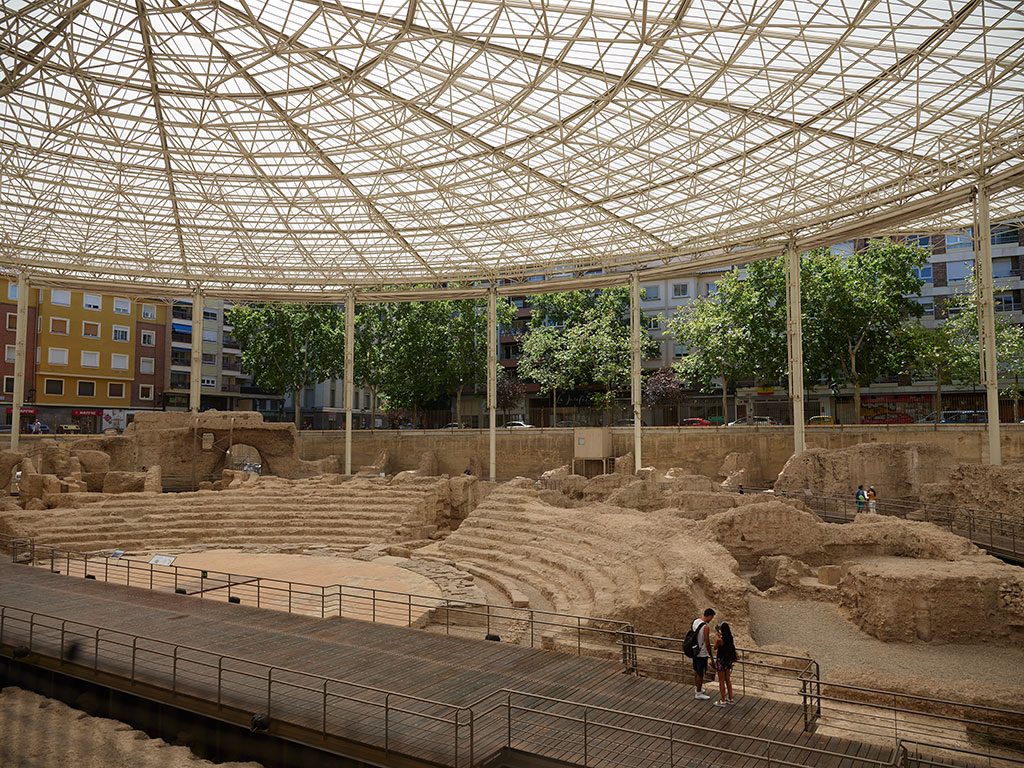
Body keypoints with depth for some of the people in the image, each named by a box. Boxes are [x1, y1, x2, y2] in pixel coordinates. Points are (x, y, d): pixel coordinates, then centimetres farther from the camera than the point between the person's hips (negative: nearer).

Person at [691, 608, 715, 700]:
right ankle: (698, 693, 19)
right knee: (700, 673, 7)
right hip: (702, 654, -8)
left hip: (694, 651, 8)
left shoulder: (695, 621, -1)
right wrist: (711, 655, -11)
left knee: (696, 671, 23)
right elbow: (707, 643, -23)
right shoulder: (706, 627, -26)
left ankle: (697, 689, 38)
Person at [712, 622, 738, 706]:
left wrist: (716, 637, -2)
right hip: (728, 659, 7)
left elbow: (715, 648, -7)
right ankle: (730, 699, 29)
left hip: (721, 660, -7)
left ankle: (723, 701, 14)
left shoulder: (720, 639, -23)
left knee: (721, 681, 6)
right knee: (728, 680, 20)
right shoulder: (730, 638, -4)